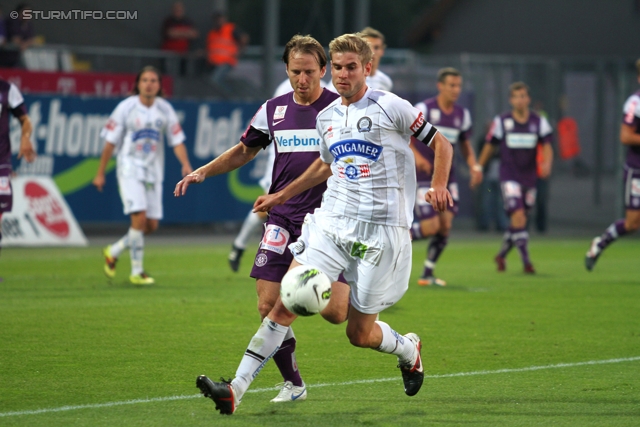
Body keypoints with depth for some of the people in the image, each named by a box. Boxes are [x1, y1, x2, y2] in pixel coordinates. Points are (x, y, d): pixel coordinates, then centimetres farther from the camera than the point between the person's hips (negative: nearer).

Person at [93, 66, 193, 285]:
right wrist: (100, 173, -1)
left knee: (151, 225, 2)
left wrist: (186, 164, -15)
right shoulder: (126, 107, -7)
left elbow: (177, 140, 3)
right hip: (130, 169, -5)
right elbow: (110, 142, -2)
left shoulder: (165, 109, 3)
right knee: (139, 218, -17)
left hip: (153, 172, 5)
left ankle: (113, 252, 26)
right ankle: (136, 272, -7)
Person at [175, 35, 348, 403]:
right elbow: (245, 151, 23)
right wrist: (203, 172, 13)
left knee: (334, 311, -13)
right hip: (283, 220, 4)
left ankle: (356, 294, 25)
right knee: (270, 305, -7)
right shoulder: (273, 110, 10)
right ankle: (293, 384, 11)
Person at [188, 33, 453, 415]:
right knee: (286, 304, -11)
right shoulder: (327, 117, 13)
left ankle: (408, 349, 37)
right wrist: (284, 194, 31)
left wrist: (440, 186, -14)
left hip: (380, 230, -4)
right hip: (331, 222, 5)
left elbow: (440, 143, 2)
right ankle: (236, 390, -15)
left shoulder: (390, 107, -5)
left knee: (360, 334, 2)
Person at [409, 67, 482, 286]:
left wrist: (474, 166, 1)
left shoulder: (462, 114, 8)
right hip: (424, 176, -6)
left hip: (447, 176, 6)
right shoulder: (424, 109, -10)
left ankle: (428, 274, 9)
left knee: (445, 226, -4)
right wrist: (416, 156, -27)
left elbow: (466, 145, 18)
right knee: (430, 227, -15)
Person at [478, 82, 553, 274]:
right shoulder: (501, 121, -1)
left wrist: (547, 164, -22)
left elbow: (547, 147, -2)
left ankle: (501, 255, 32)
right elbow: (489, 147, 7)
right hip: (509, 177, -3)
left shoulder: (539, 122, 3)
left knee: (518, 222, 11)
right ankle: (526, 261, -18)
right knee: (518, 217, -18)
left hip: (529, 178, 3)